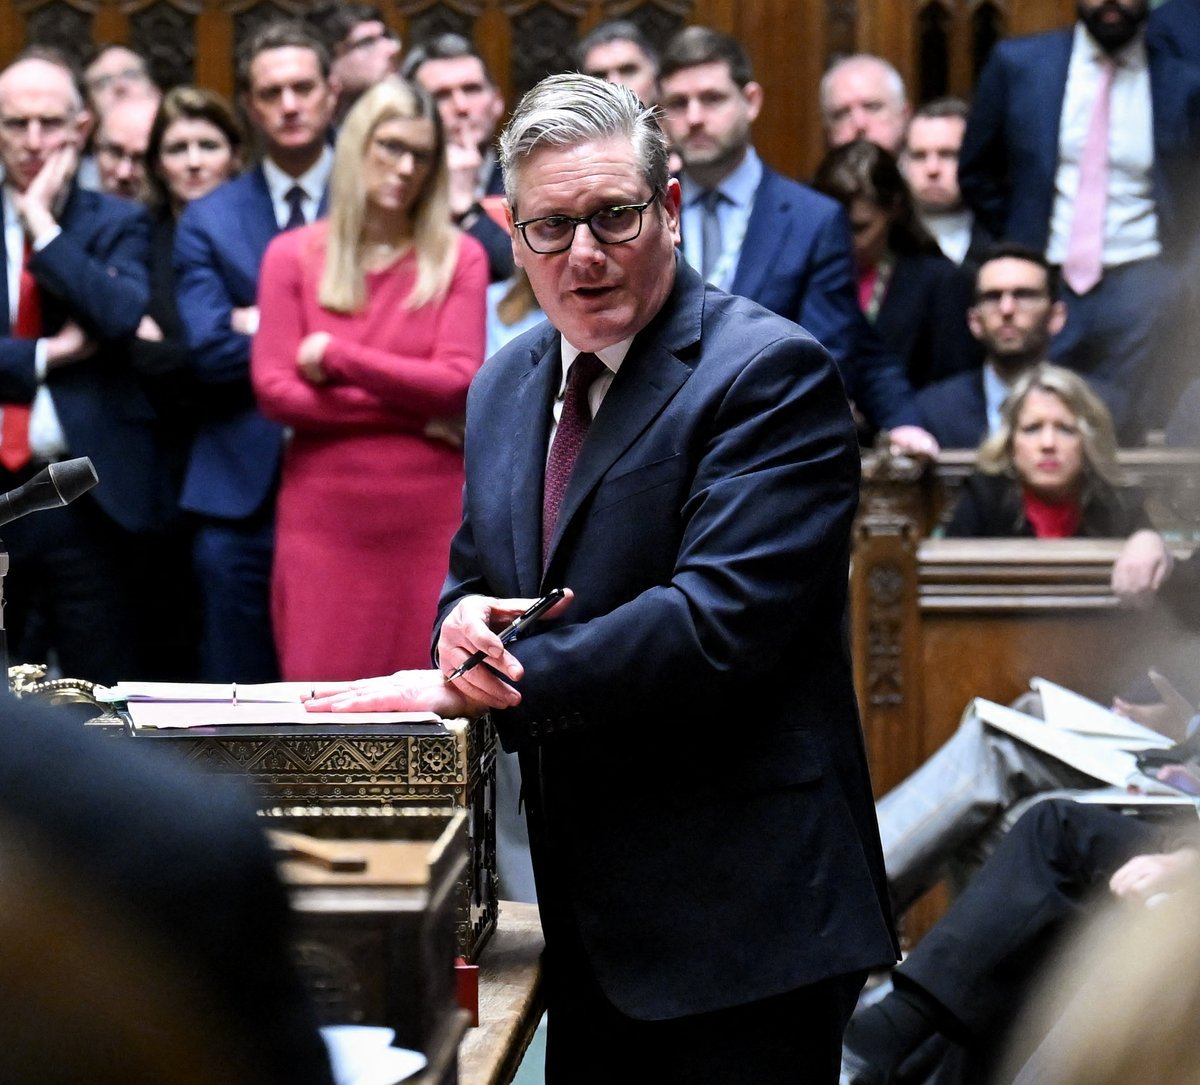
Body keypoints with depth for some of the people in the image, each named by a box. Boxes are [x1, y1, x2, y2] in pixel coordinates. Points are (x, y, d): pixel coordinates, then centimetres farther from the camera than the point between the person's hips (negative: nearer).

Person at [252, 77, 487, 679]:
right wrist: (413, 408, -5)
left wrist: (337, 357, -7)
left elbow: (458, 382, -7)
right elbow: (274, 390, -3)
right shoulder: (292, 256, 5)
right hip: (325, 512, 0)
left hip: (431, 515, 0)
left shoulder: (460, 259, 4)